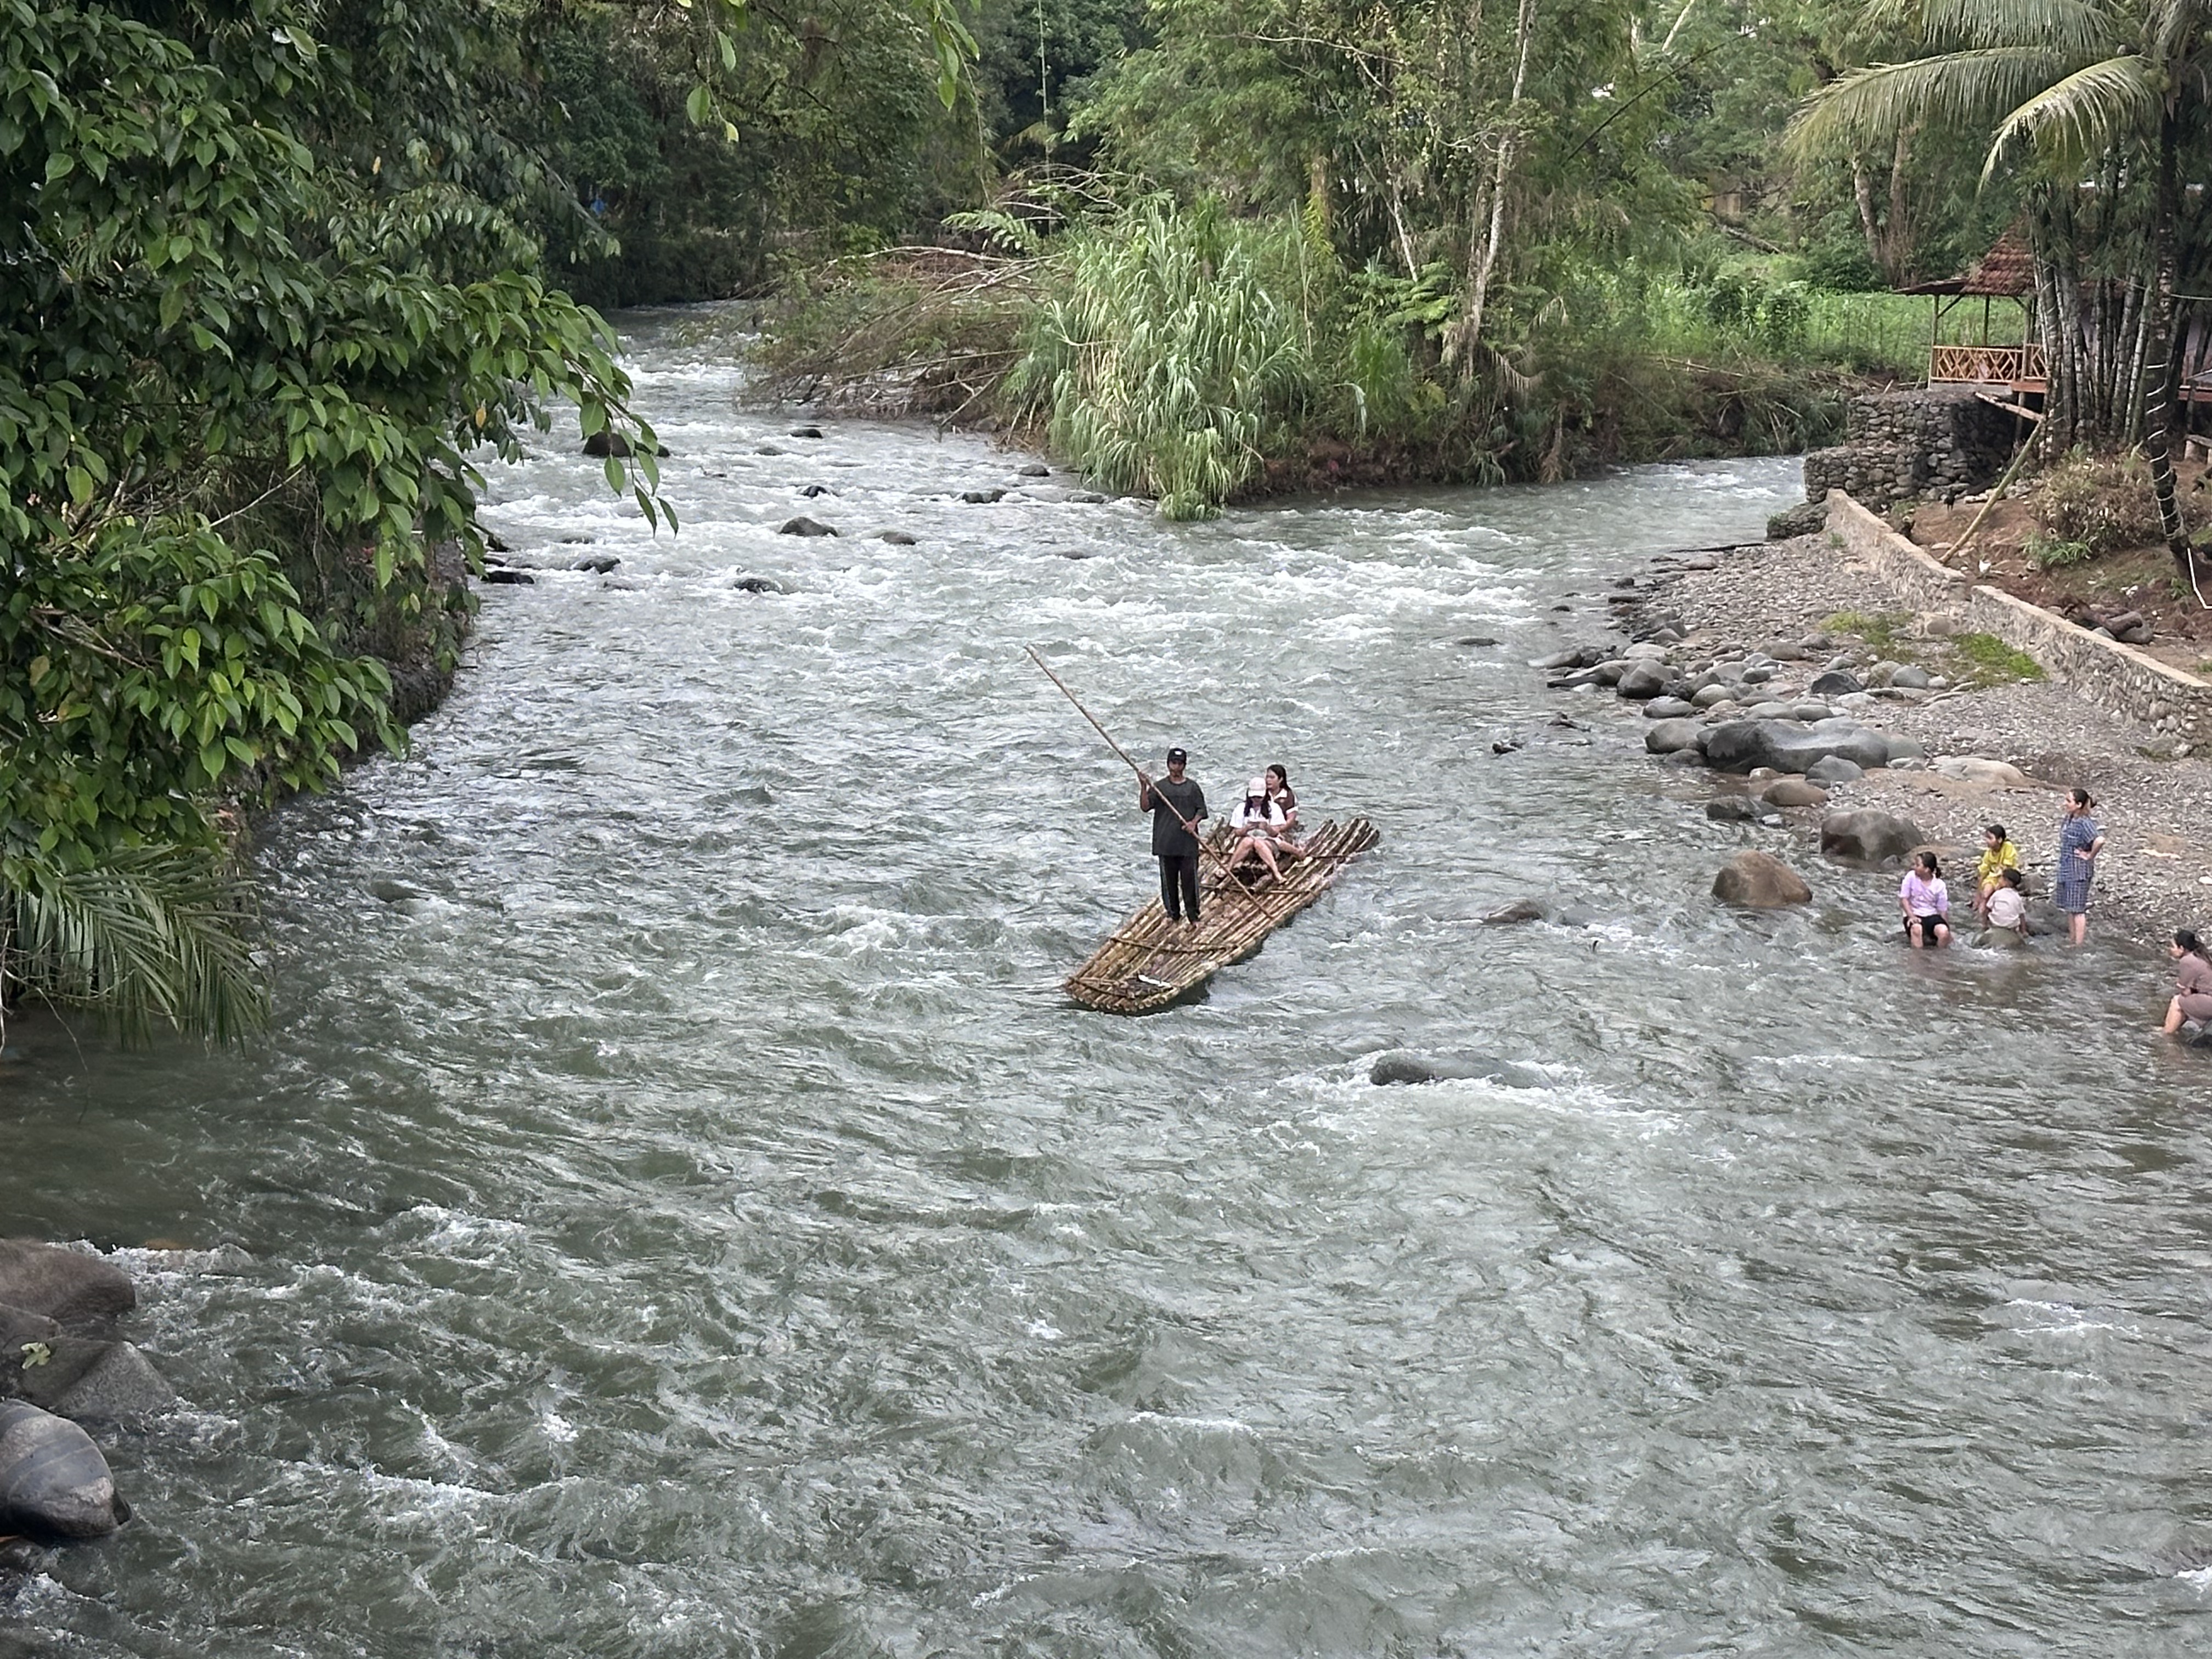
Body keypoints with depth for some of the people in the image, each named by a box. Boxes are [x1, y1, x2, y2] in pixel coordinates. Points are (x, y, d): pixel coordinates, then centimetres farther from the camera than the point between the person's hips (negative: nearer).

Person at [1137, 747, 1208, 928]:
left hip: (1188, 843, -1)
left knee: (1189, 878, -1)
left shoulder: (1192, 787, 6)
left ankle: (1192, 915, 6)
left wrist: (1194, 822, -11)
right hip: (1166, 843, 1)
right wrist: (1144, 787, -19)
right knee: (1168, 879, 7)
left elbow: (1201, 810, 8)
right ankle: (1172, 913, 20)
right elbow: (1145, 807, -6)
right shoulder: (1159, 787, 4)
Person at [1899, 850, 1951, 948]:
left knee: (1944, 931, -31)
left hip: (1932, 915, 1)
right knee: (1916, 928, -38)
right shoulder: (1911, 876, -7)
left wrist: (1948, 932, 3)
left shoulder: (1939, 885, -5)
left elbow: (1943, 910, 1)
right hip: (1914, 915, -1)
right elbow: (1904, 899, -6)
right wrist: (1911, 916, -19)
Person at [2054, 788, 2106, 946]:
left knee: (2077, 909, -2)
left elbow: (2100, 840, -36)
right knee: (2069, 908, 16)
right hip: (2065, 869, 9)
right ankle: (2072, 942, 26)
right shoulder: (2068, 820, 7)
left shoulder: (2084, 823, -21)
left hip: (2079, 871, -9)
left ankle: (2079, 945, 4)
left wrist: (2090, 856, -21)